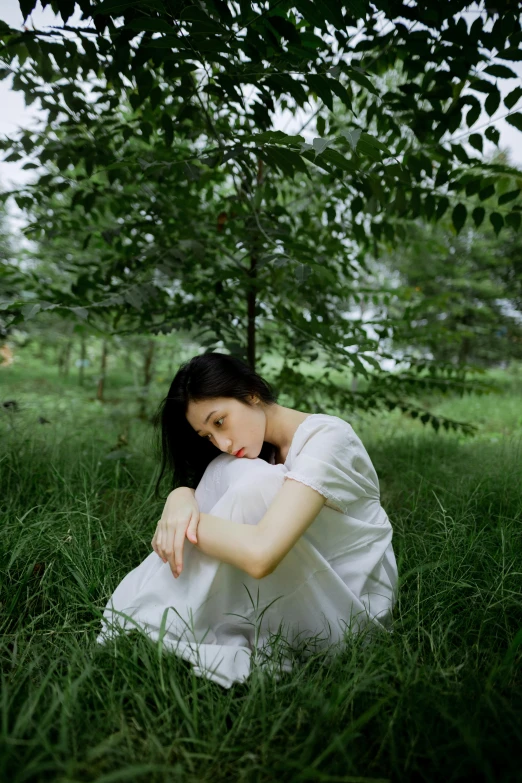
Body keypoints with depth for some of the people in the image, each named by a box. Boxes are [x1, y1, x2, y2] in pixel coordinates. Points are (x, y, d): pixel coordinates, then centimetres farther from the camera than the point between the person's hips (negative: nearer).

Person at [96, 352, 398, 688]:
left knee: (257, 484, -29)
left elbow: (259, 554, -36)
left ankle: (158, 630, -15)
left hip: (350, 605, -7)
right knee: (226, 471, -15)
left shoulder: (325, 437, -22)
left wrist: (190, 520, -20)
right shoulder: (265, 447, 4)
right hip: (297, 591, 7)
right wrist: (180, 496, -22)